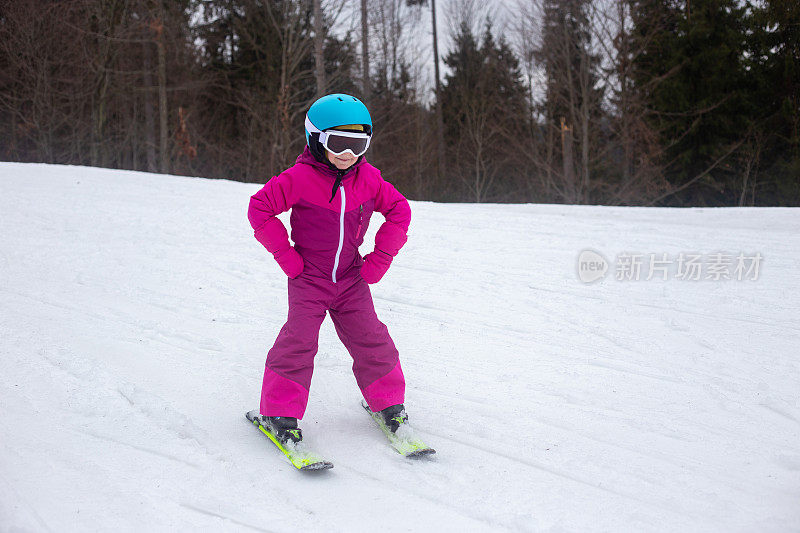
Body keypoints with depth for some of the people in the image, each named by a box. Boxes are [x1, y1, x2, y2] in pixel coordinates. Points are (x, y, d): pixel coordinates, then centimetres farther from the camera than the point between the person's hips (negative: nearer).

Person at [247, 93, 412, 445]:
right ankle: (280, 411, 0)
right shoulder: (300, 178, -13)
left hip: (351, 280, 4)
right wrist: (286, 255, -10)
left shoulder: (368, 179, -1)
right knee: (299, 340, -13)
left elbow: (399, 210, 10)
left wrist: (380, 258, 4)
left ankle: (387, 402, 20)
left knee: (371, 341, 2)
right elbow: (260, 208, -10)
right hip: (308, 278, -3)